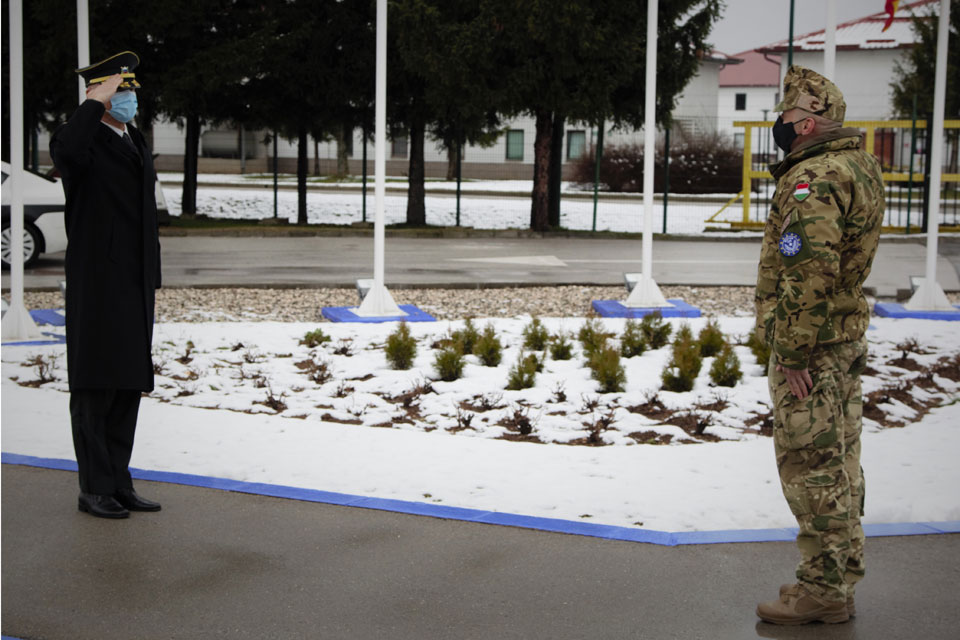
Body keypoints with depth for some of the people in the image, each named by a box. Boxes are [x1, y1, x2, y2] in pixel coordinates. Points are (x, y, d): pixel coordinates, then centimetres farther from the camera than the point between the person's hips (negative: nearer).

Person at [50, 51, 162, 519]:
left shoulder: (138, 146, 18)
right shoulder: (82, 140, -6)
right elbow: (65, 150, -34)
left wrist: (152, 283, 17)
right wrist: (96, 102, -21)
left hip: (135, 287, 7)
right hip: (96, 286, -7)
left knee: (129, 385, 9)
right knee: (94, 387, -2)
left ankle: (119, 484, 16)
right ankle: (95, 489, 4)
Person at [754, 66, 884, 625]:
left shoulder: (813, 179, -19)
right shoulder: (862, 166, 12)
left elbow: (809, 271, -26)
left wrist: (791, 350, -23)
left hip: (811, 340, -10)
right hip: (850, 333, 10)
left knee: (811, 464, -3)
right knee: (839, 460, 16)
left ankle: (823, 589, 3)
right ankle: (843, 577, 26)